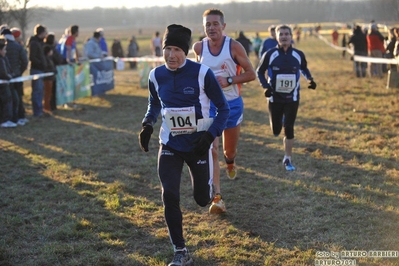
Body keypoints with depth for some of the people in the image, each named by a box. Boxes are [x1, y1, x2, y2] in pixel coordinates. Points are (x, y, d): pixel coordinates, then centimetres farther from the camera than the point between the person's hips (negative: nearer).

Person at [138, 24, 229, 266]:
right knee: (170, 197, -10)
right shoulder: (156, 76, -5)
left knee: (202, 199, 9)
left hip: (198, 144, -2)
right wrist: (148, 125, -4)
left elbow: (224, 108, -8)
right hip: (170, 146, 2)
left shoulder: (202, 73, -17)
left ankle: (208, 188, 49)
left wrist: (210, 135, -20)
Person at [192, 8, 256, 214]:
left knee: (230, 150, 15)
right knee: (211, 151, -13)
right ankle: (217, 199, -11)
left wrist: (229, 80, -23)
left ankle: (230, 163, 54)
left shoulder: (234, 46, -14)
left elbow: (251, 74, -11)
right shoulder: (199, 48, -6)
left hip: (232, 103, 0)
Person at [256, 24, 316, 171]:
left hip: (292, 98, 0)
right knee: (276, 131, 8)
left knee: (289, 129, -3)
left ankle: (288, 159, 10)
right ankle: (280, 120, 46)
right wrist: (265, 86, -13)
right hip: (275, 97, 0)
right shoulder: (270, 54, -9)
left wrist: (310, 79, -3)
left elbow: (304, 69, 16)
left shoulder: (298, 55, -3)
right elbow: (259, 71, 2)